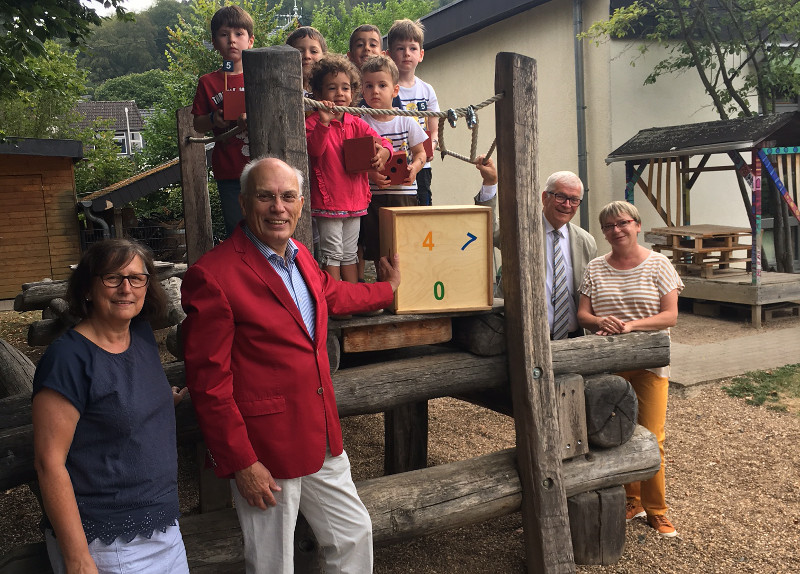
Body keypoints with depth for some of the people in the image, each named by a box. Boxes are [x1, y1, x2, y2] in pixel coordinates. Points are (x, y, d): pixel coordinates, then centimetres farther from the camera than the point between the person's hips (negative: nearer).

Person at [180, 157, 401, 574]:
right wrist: (241, 462, -17)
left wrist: (387, 288, 44)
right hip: (264, 453, -7)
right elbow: (208, 381, -18)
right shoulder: (212, 275, -19)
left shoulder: (301, 258, 7)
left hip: (322, 441, 8)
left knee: (355, 535, 20)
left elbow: (332, 294, 31)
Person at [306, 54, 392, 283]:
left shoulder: (357, 124, 9)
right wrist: (324, 123, -36)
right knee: (332, 253, 0)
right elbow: (314, 149, -22)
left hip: (355, 199, 5)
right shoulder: (314, 121, -7)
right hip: (327, 201, -5)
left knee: (350, 253, 16)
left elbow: (380, 141, 4)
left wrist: (383, 151, -19)